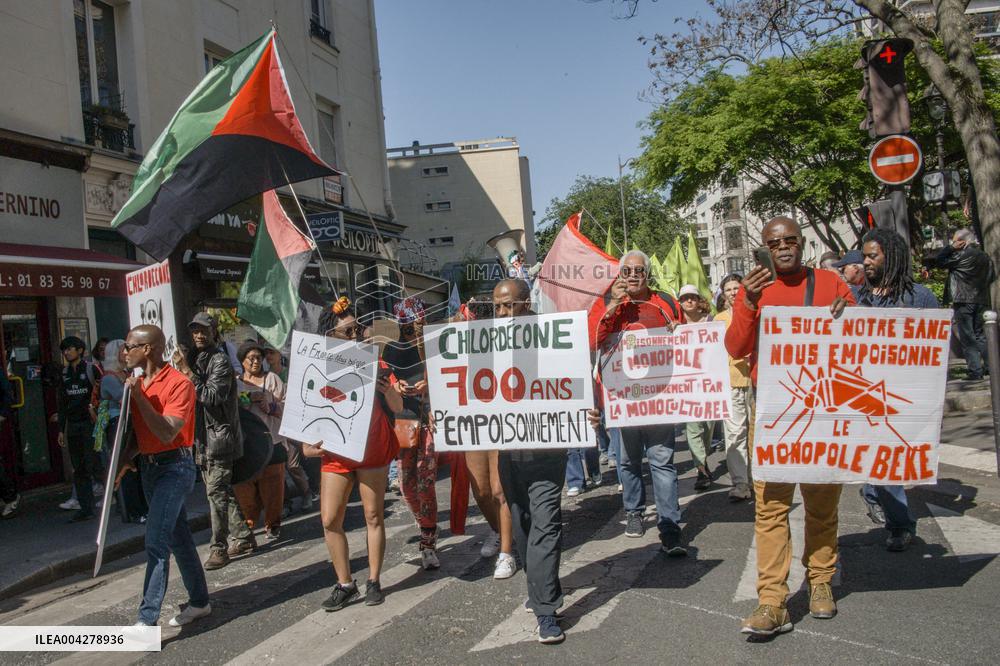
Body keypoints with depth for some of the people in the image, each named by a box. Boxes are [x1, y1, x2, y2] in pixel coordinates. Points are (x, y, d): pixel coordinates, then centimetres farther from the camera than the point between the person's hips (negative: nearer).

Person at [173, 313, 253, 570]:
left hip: (220, 435, -9)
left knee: (216, 491, -7)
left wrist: (188, 372, -23)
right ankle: (243, 537, 23)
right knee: (222, 491, 13)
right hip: (203, 436, 9)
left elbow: (213, 396, -22)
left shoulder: (220, 360, -11)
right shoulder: (194, 358, 13)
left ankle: (219, 548, 0)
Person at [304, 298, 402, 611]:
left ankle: (374, 581, 17)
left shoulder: (373, 362, -1)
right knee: (330, 519, 0)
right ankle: (345, 584, 15)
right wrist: (307, 443, -7)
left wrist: (386, 388, -23)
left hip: (372, 451, -1)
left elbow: (398, 407, -3)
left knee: (373, 515, 4)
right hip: (335, 453, 1)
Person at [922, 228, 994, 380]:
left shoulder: (961, 254, -11)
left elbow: (939, 261, -5)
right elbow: (992, 276, 22)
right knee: (979, 334, 17)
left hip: (964, 301, -7)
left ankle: (976, 371, -6)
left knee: (967, 336, -3)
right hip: (981, 301, 7)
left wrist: (951, 247, 1)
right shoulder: (985, 257, 13)